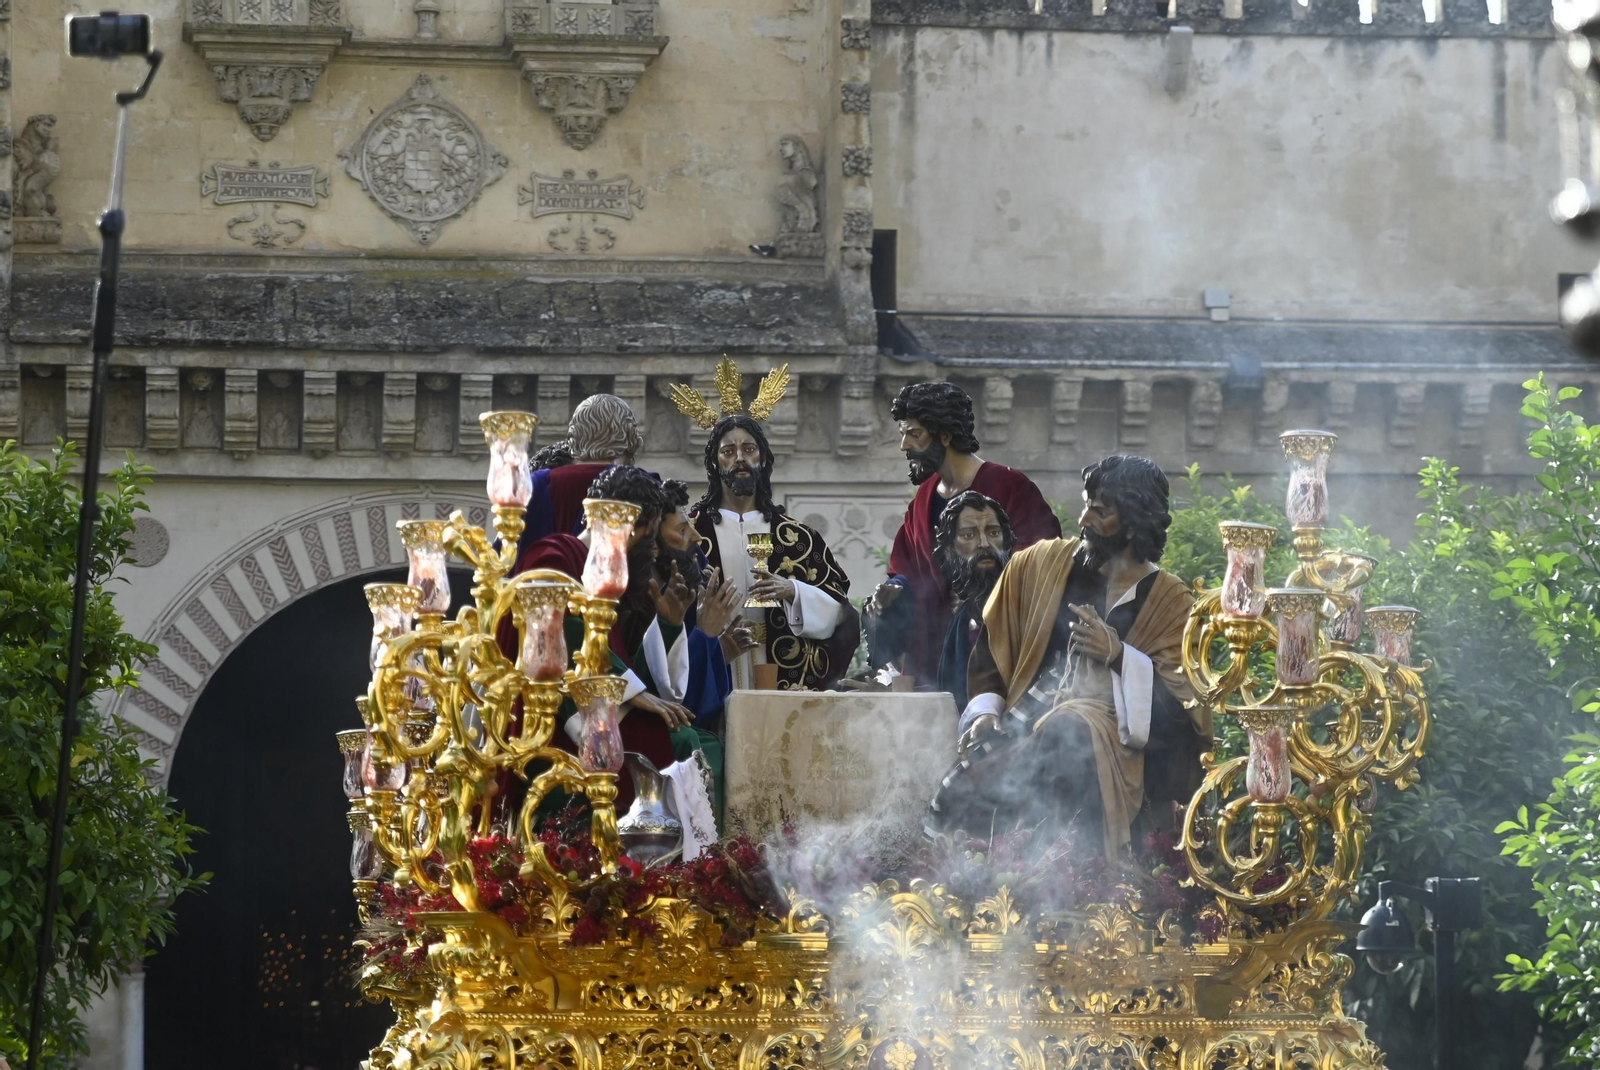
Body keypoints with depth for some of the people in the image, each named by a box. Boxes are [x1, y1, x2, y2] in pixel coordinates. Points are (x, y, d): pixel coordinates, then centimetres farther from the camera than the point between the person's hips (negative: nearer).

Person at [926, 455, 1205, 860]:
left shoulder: (1169, 602, 6)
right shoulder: (1037, 566, 15)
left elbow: (1183, 703, -3)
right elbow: (990, 648, 19)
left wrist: (1118, 656, -17)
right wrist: (984, 710, 1)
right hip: (1023, 720, 2)